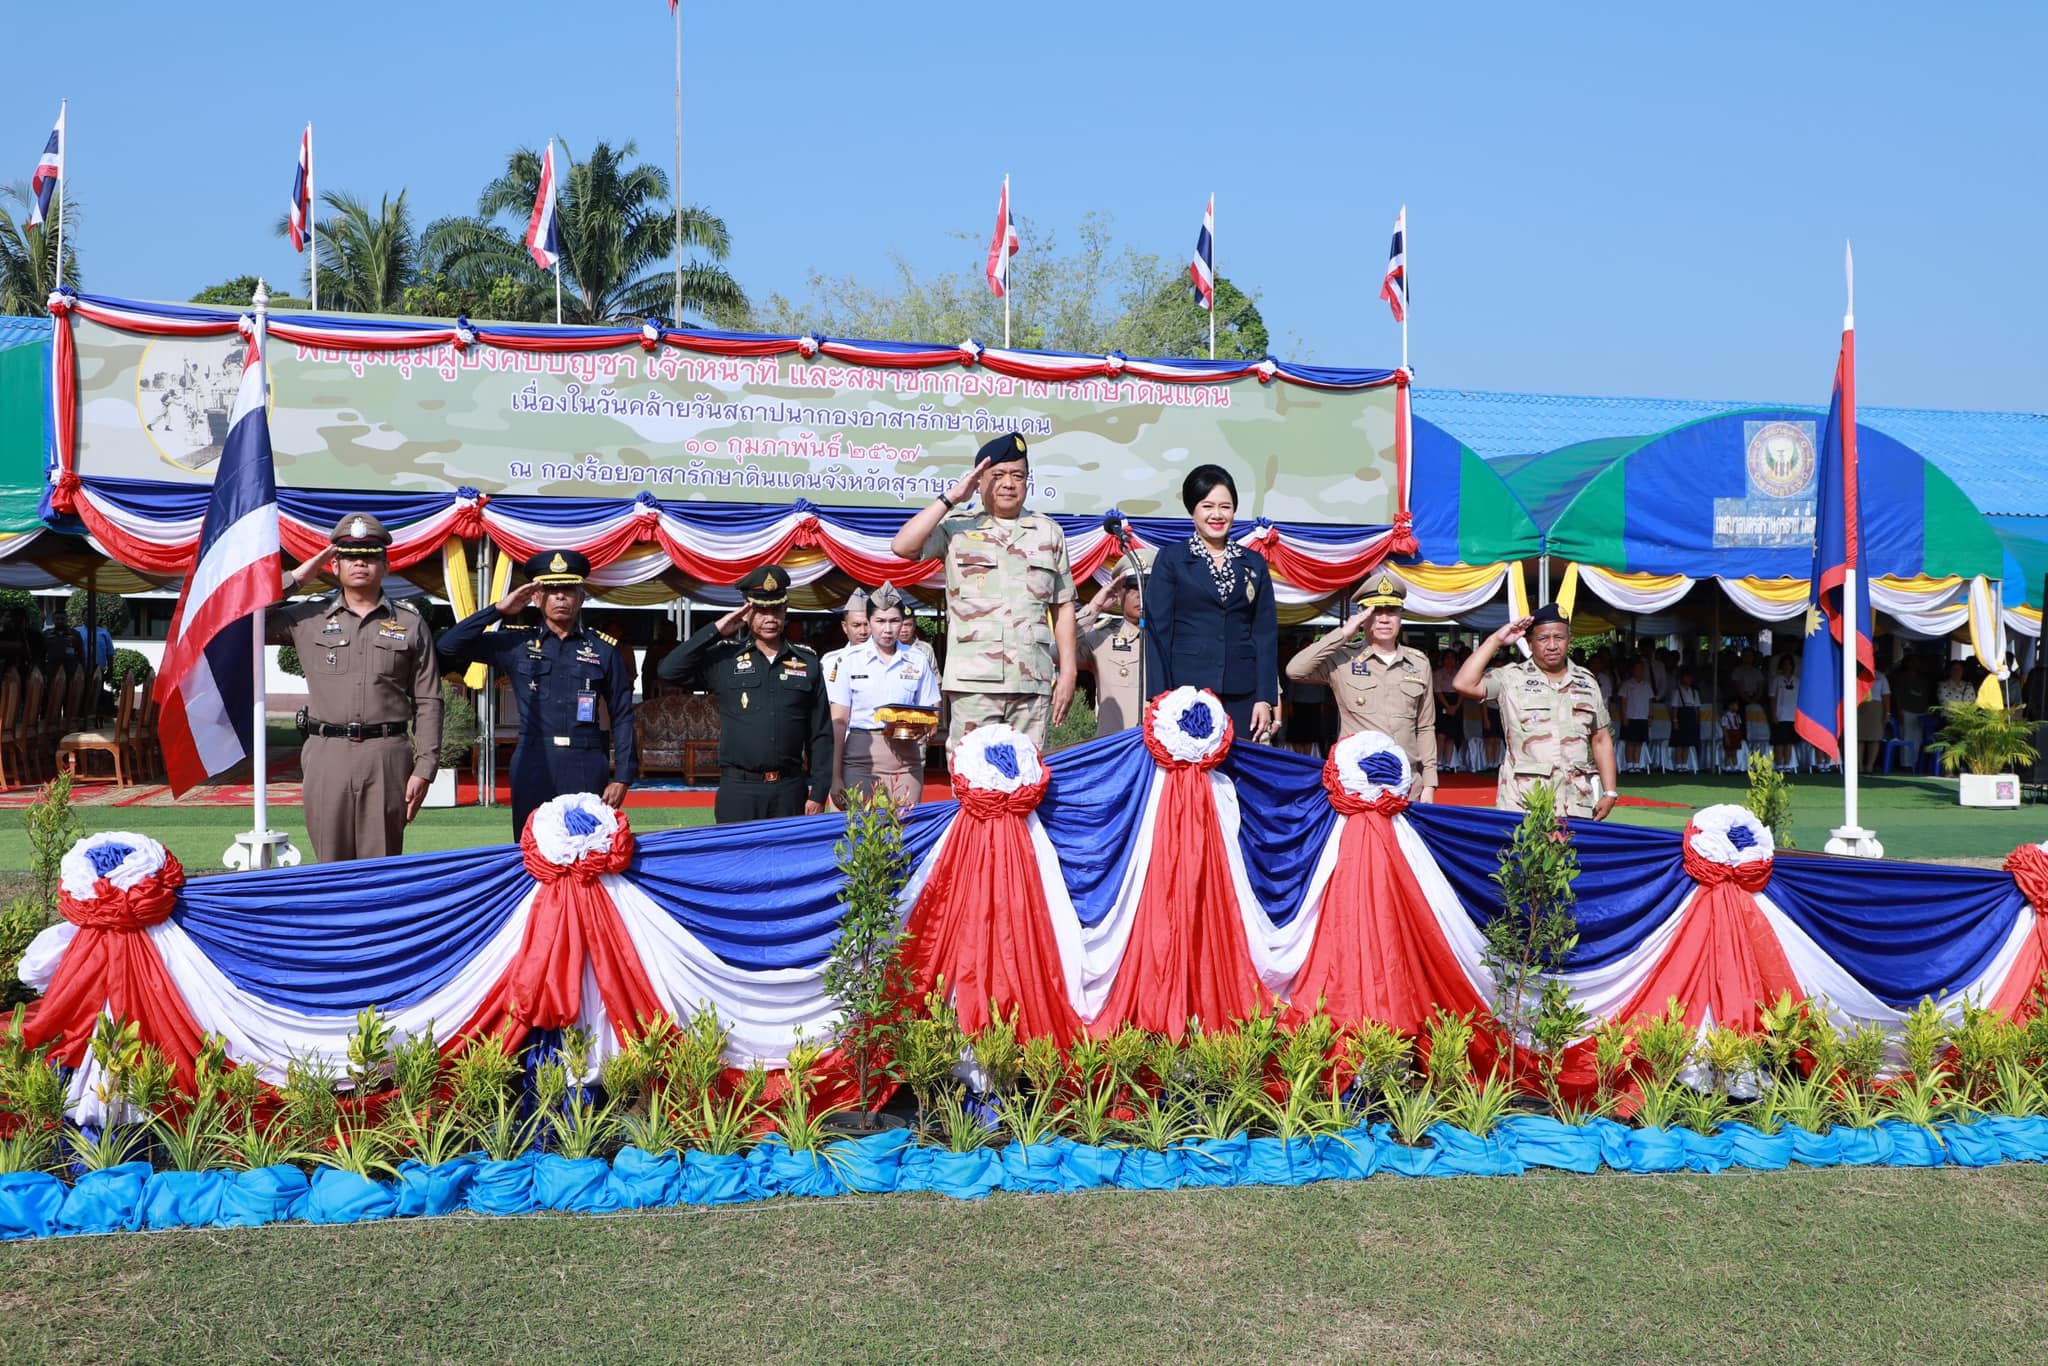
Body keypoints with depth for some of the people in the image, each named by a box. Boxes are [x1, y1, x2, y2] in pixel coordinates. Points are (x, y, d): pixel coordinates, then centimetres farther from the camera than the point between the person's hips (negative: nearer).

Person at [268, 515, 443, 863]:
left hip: (387, 756, -1)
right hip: (327, 755, 1)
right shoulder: (308, 618, 10)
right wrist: (296, 578, 3)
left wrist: (424, 768, -2)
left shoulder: (410, 623, 8)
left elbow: (427, 703, 6)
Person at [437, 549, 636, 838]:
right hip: (533, 768, 1)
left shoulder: (604, 649, 8)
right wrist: (498, 609, -3)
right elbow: (449, 646, 3)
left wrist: (622, 778, 0)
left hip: (587, 769, -1)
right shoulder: (516, 643, 9)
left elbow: (622, 717, 7)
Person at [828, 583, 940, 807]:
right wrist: (835, 776, -2)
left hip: (906, 758, 2)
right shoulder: (851, 660, 5)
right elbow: (839, 721, 4)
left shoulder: (917, 662, 10)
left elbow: (932, 714, 15)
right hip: (860, 756, -1)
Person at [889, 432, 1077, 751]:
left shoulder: (1048, 532, 16)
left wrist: (1067, 673, 8)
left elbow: (1063, 607, 15)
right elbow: (903, 546, -8)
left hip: (1033, 683, 2)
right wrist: (951, 498, -6)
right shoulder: (958, 529, 9)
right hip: (973, 680, -2)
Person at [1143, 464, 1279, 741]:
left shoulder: (1254, 564, 13)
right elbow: (1157, 632, 1)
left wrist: (1265, 698, 1)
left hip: (1241, 695, 2)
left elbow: (1266, 633, 11)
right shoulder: (1171, 561, 5)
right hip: (1187, 690, -2)